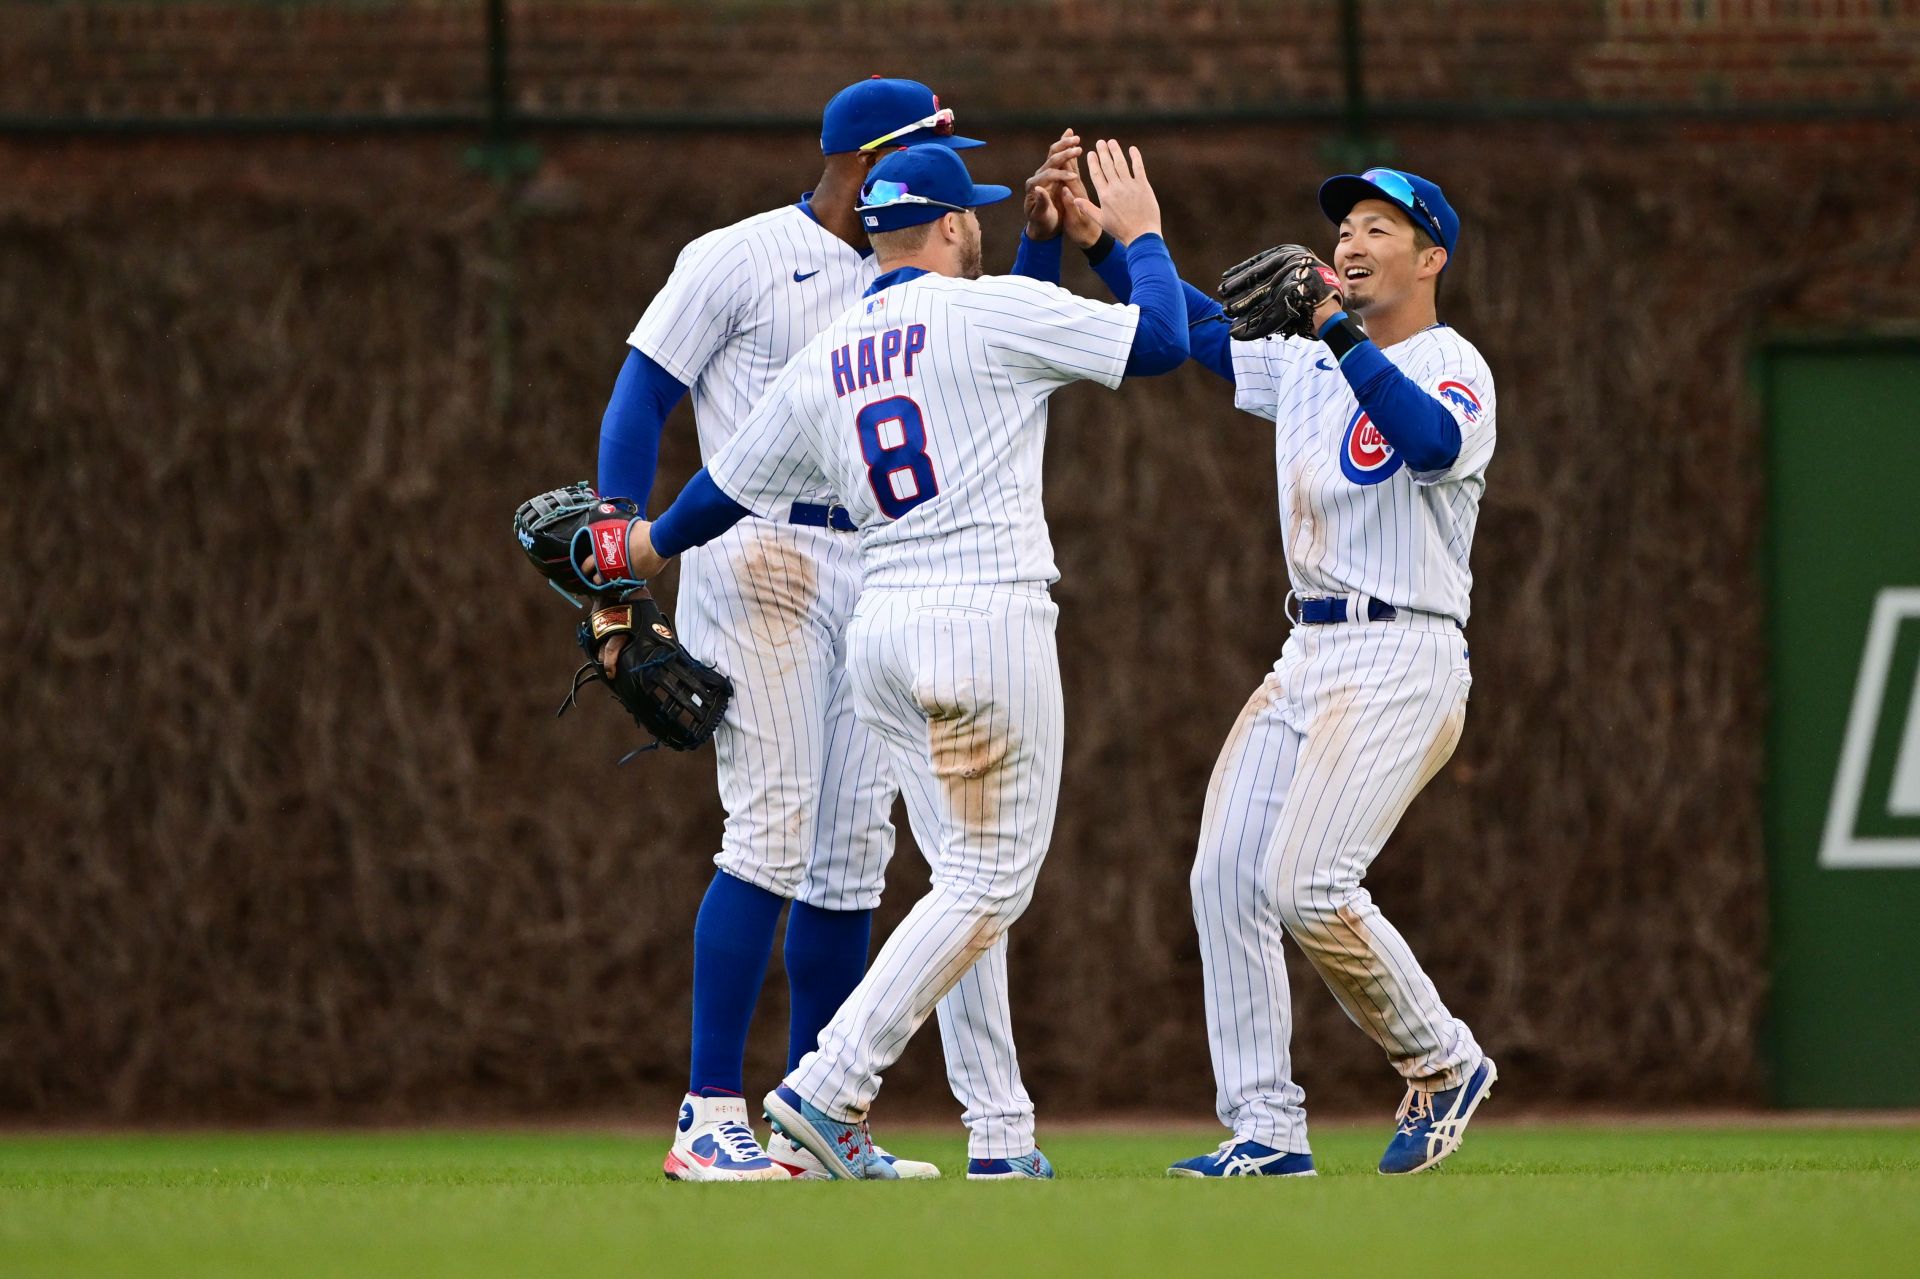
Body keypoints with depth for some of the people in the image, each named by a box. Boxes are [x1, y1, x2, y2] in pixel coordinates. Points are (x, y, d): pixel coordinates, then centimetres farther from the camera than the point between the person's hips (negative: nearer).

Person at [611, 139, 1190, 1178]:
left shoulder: (821, 364, 12)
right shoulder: (991, 313, -5)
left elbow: (728, 485, 22)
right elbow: (1159, 339, -4)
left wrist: (651, 546, 42)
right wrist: (1139, 233, 14)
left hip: (879, 626, 7)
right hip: (988, 616, -7)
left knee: (975, 882, 14)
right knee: (986, 884, -4)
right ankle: (827, 1089, -15)